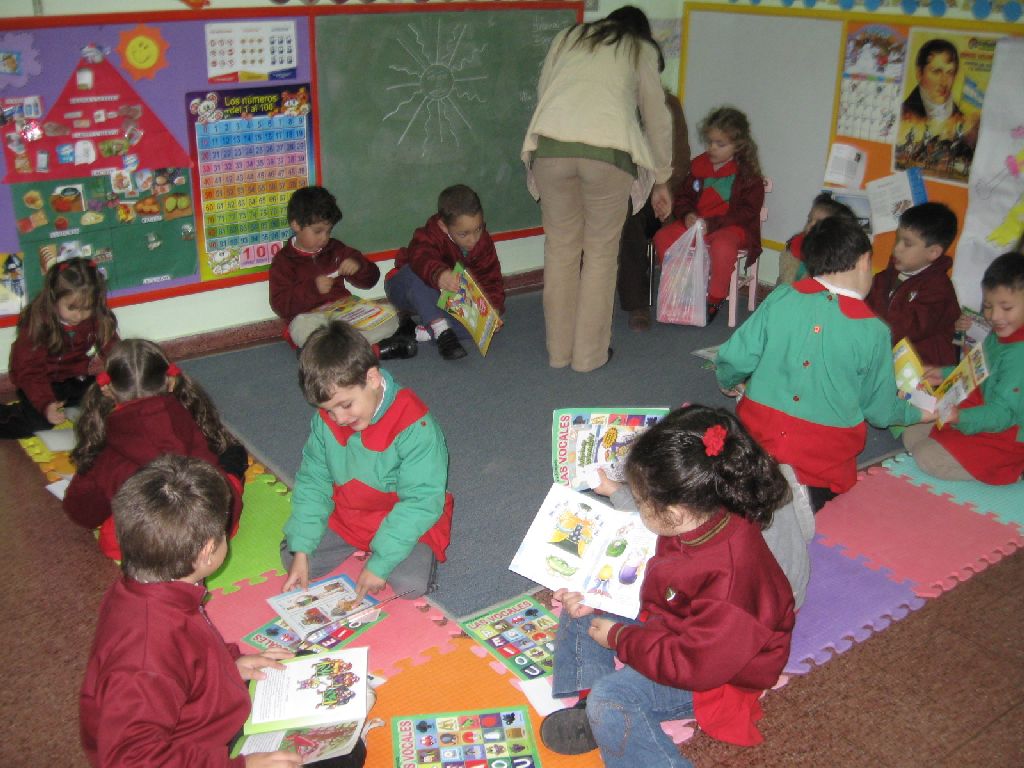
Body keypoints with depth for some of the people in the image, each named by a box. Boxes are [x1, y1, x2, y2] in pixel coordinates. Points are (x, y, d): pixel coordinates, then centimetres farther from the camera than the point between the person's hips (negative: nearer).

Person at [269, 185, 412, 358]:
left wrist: (359, 265, -4)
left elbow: (370, 279, 20)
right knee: (304, 328, -41)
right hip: (310, 316, -4)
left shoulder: (335, 249, 17)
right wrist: (313, 288, -22)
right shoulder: (283, 260, 3)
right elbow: (280, 305, -9)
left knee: (389, 317, -17)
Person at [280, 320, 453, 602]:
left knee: (412, 583, -26)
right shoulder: (325, 420, -9)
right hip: (346, 518, 5)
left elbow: (421, 502, -26)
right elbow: (312, 483, -2)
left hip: (406, 522, -5)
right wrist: (301, 550, -12)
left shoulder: (414, 426, -27)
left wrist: (380, 563, -27)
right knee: (291, 557, -7)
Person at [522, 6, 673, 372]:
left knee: (560, 248, 14)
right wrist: (661, 181, 36)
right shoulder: (643, 50, 25)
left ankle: (558, 349, 23)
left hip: (550, 143, 2)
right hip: (609, 149, -2)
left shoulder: (568, 37, 31)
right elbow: (657, 120, 27)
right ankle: (590, 353, 19)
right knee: (601, 253, 12)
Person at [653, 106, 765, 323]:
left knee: (723, 245, -39)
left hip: (731, 226, -5)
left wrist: (711, 224, -21)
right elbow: (684, 198, 16)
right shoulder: (698, 165, 10)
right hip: (695, 223, 5)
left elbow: (747, 211, -11)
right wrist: (687, 215, -10)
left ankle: (715, 298, -16)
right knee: (663, 236, -17)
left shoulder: (747, 173, -5)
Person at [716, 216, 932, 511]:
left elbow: (735, 359, -4)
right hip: (825, 451, -1)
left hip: (760, 432, 1)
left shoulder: (781, 298, -5)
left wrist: (728, 384, 20)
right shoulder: (873, 331, -6)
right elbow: (880, 409, 6)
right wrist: (918, 414, 28)